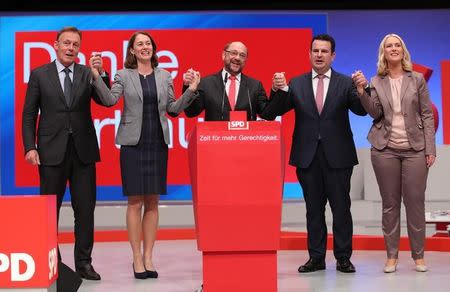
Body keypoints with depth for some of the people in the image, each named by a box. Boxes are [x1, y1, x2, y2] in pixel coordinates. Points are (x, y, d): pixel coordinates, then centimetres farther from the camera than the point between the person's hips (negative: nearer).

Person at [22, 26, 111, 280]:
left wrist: (101, 72, -19)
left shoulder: (87, 74, 7)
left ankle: (84, 262, 14)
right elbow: (29, 115, 2)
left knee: (85, 209, 4)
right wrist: (30, 147, -7)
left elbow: (106, 100, -5)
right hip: (52, 151, -1)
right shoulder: (39, 74, 3)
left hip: (83, 150, 1)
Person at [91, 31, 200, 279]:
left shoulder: (164, 76, 10)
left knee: (152, 202, 5)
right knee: (135, 202, -2)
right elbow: (109, 99, -12)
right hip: (133, 144, -3)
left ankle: (148, 257, 13)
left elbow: (173, 109, 9)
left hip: (158, 144, 3)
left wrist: (191, 90, -2)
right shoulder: (124, 76, 3)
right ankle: (137, 258, 7)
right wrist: (96, 77, -23)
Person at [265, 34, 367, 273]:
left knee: (341, 208, 3)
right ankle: (316, 258, 15)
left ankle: (343, 258, 13)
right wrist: (277, 90, -20)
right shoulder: (296, 84, 5)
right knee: (313, 209, 8)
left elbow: (361, 110, -9)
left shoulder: (345, 83, 3)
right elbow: (273, 113, -1)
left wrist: (362, 89, -28)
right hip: (307, 156, 1)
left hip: (337, 155, -1)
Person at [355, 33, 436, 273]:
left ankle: (418, 255, 11)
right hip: (385, 149, 0)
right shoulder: (376, 82, 6)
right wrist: (362, 92, -19)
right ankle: (391, 255, 12)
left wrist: (430, 149, -2)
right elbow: (376, 113, -4)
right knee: (390, 203, 4)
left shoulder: (417, 79, 5)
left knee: (415, 202, 0)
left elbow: (427, 115, 4)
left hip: (415, 149, 0)